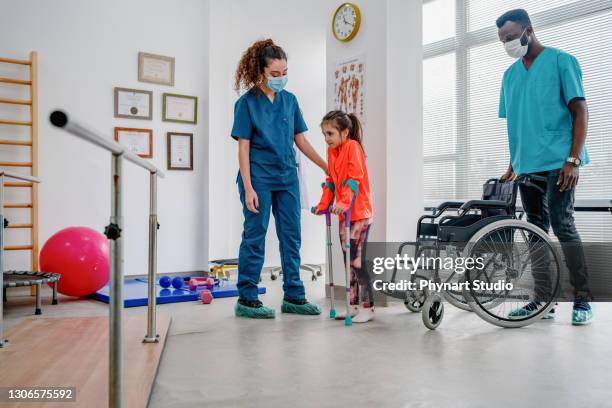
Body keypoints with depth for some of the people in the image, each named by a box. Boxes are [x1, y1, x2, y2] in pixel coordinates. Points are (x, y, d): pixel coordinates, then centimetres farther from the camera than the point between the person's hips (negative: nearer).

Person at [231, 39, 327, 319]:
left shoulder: (290, 100, 9)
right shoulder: (247, 102, -4)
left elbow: (300, 140, 14)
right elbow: (243, 148, -7)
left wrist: (327, 167, 11)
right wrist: (248, 188, -14)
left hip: (287, 178, 5)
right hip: (259, 178, -5)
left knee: (291, 236, 7)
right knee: (255, 235, 0)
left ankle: (293, 296, 17)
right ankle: (247, 299, 11)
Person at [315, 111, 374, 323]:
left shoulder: (353, 146, -11)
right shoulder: (332, 151, 13)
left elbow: (355, 178, -21)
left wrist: (344, 202, -31)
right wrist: (323, 204, 9)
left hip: (360, 213, -8)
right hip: (344, 214, 9)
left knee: (357, 261, -8)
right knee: (348, 261, 11)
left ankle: (368, 307, 3)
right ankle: (354, 305, 20)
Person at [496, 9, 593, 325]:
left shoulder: (561, 61, -1)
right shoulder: (510, 75, 15)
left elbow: (580, 111, -5)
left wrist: (574, 159, -14)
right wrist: (512, 165, 15)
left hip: (557, 161, -5)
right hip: (527, 165, 6)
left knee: (562, 225, -9)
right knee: (536, 230, 6)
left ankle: (583, 299, 4)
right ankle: (542, 299, 13)